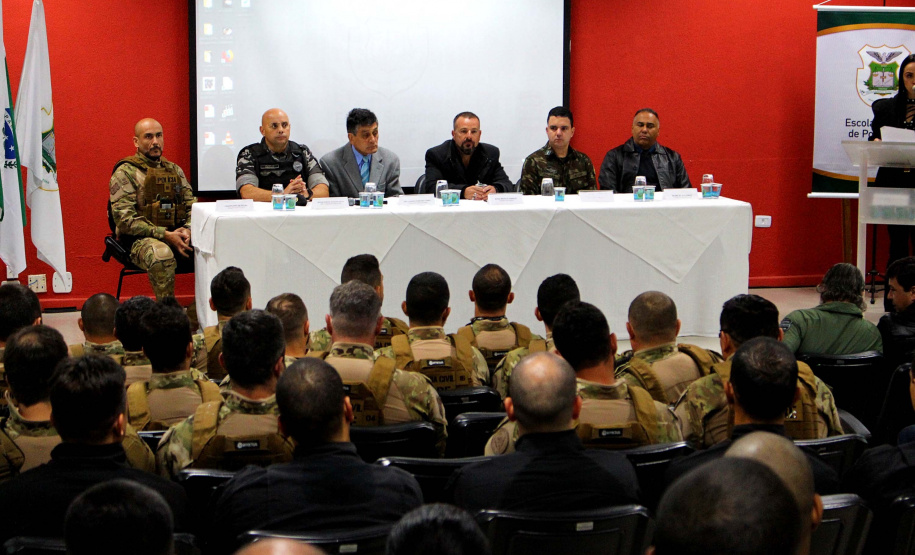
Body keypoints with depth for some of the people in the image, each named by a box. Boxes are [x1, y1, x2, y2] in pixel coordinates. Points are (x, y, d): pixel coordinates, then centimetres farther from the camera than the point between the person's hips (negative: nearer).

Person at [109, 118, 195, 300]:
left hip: (176, 236, 6)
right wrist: (165, 235, -17)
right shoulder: (126, 173, 0)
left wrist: (187, 229, -6)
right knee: (161, 254, -39)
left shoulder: (174, 170, 20)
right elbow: (124, 219, -10)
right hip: (140, 239, -5)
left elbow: (191, 206, 18)